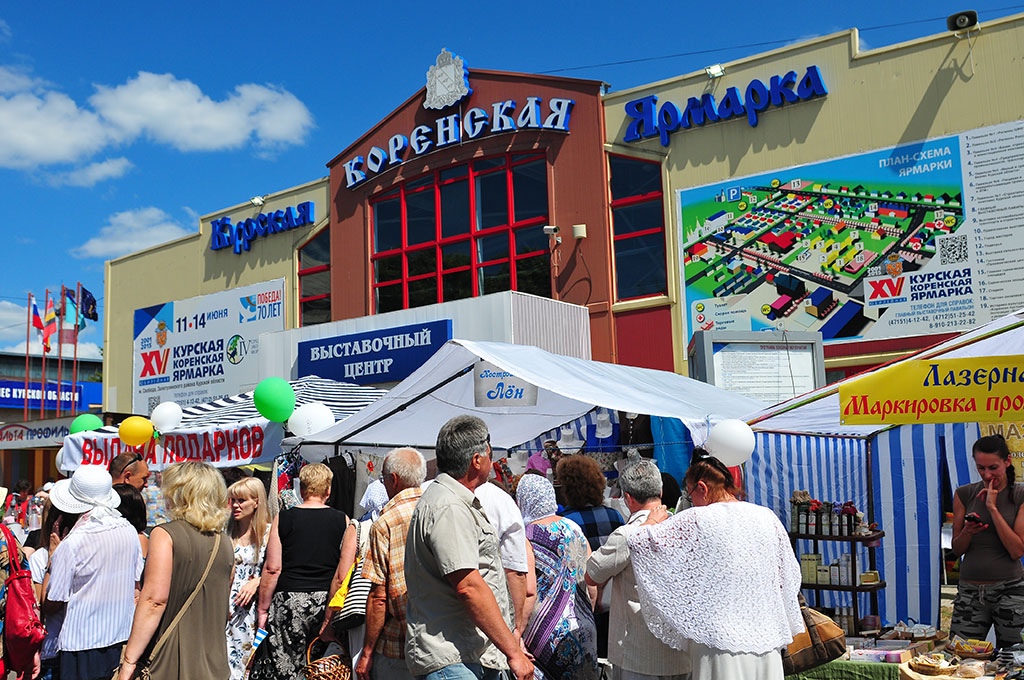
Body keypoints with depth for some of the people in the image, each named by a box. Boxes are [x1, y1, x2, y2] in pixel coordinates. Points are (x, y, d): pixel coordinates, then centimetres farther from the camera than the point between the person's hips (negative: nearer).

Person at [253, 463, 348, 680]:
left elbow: (272, 569, -3)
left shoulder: (283, 519, 0)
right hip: (327, 602, 1)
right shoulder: (342, 521, 1)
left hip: (289, 599, -1)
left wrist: (263, 608, 5)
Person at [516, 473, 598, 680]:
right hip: (583, 631, 6)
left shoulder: (525, 538, -11)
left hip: (546, 632, -6)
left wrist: (517, 633, -14)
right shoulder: (574, 529, 6)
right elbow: (593, 589, 9)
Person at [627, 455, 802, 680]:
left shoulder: (696, 520, -11)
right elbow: (791, 578, 11)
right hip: (766, 640, 5)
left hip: (721, 643, -5)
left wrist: (653, 520, 12)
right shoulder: (767, 517, 3)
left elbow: (638, 542, -8)